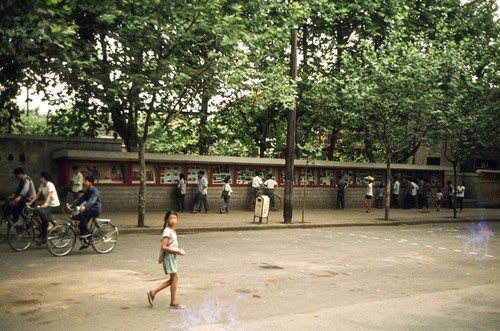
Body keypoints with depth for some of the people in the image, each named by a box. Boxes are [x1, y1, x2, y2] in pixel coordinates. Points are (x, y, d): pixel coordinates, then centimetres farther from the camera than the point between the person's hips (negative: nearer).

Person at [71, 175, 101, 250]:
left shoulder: (95, 191, -16)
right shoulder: (87, 191, 13)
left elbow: (92, 200, -33)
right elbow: (81, 199, 8)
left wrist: (84, 206, -49)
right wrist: (72, 205, -4)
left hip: (95, 210, -9)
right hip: (90, 209, 9)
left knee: (81, 215, -30)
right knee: (81, 224, 6)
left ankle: (87, 232, -17)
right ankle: (86, 241, 18)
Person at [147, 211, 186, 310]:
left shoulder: (173, 230, 12)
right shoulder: (167, 231, -16)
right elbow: (164, 247, -23)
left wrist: (178, 249, 6)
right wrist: (176, 251, -20)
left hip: (172, 256, 10)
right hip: (169, 256, -10)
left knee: (173, 279, 12)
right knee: (174, 278, -3)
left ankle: (153, 292, 18)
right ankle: (173, 303, 7)